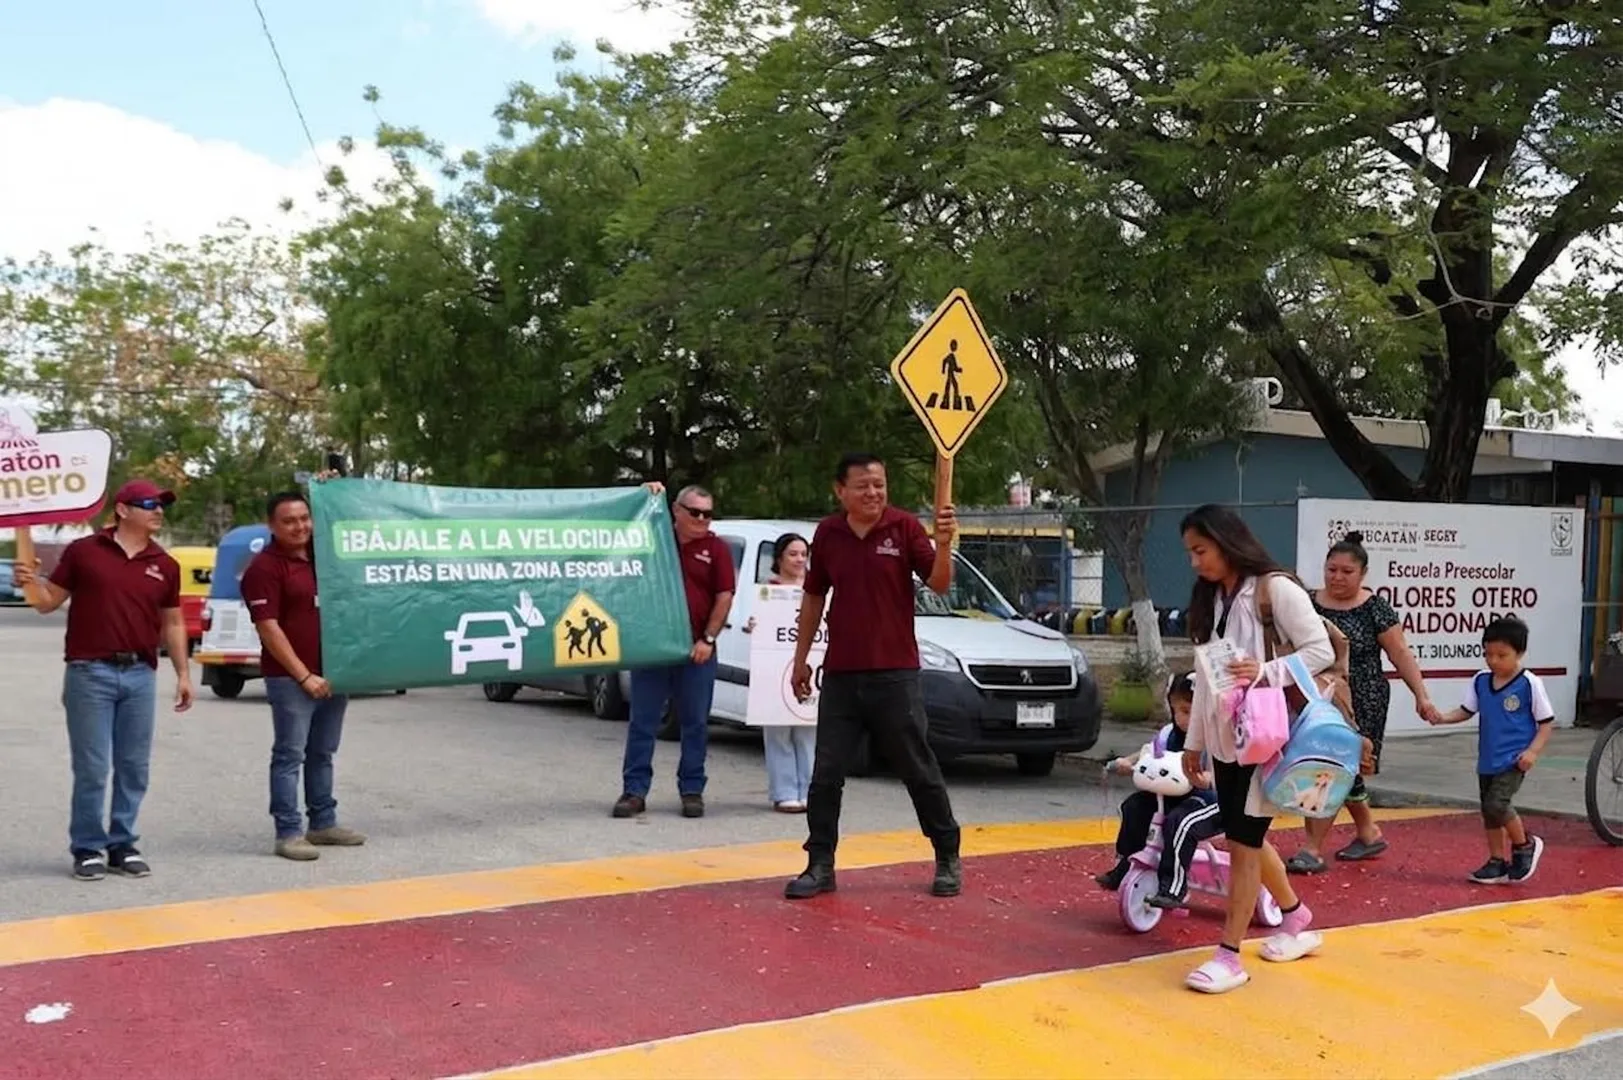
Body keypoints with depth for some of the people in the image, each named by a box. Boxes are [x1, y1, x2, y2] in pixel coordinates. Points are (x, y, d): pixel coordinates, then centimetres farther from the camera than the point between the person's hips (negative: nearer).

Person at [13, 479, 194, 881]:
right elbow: (49, 602, 5)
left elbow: (172, 624, 15)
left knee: (134, 767, 7)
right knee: (91, 768, 0)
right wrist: (30, 583, -16)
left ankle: (123, 845, 18)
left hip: (140, 674, 4)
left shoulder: (166, 566, 10)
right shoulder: (83, 551, 1)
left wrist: (183, 674, 10)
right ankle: (88, 848, 11)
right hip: (90, 672, -3)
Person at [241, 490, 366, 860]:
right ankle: (288, 833, 1)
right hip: (291, 678, -7)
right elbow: (269, 629, -15)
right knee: (290, 755, -2)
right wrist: (304, 676, -17)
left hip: (332, 675, 7)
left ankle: (323, 823, 24)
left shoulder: (322, 555, 10)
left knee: (322, 753, 15)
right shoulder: (264, 567, -10)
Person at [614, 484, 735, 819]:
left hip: (696, 650, -1)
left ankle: (692, 790, 15)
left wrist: (708, 638, -8)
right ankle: (634, 790, 8)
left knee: (695, 723, 6)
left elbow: (724, 597, 0)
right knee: (642, 722, 3)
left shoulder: (716, 549, 4)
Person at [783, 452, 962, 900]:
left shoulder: (904, 528, -5)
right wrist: (801, 658, 15)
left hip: (895, 673, -3)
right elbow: (813, 598, 13)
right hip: (840, 674, 3)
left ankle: (948, 859, 21)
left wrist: (943, 545, -29)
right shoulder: (827, 534, 3)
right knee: (825, 774, 4)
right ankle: (820, 865, 15)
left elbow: (939, 584, -10)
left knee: (920, 771, 6)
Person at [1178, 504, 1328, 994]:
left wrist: (1265, 672, -28)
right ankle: (1297, 920, 36)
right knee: (1244, 839, 15)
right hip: (1225, 738, 8)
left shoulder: (1276, 589, -11)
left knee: (1244, 844, -7)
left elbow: (1322, 650, -15)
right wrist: (1194, 740, 15)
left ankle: (1229, 957, -1)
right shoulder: (1212, 600, 12)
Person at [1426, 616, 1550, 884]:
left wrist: (1533, 751, -17)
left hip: (1513, 761, -6)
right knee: (1489, 811, 12)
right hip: (1487, 760, 6)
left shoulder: (1529, 684, -10)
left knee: (1497, 804, -17)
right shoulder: (1481, 682, 4)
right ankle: (1497, 862, 25)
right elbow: (1466, 711, 11)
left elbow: (1545, 723, -5)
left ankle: (1525, 845, 8)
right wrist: (1443, 717, -8)